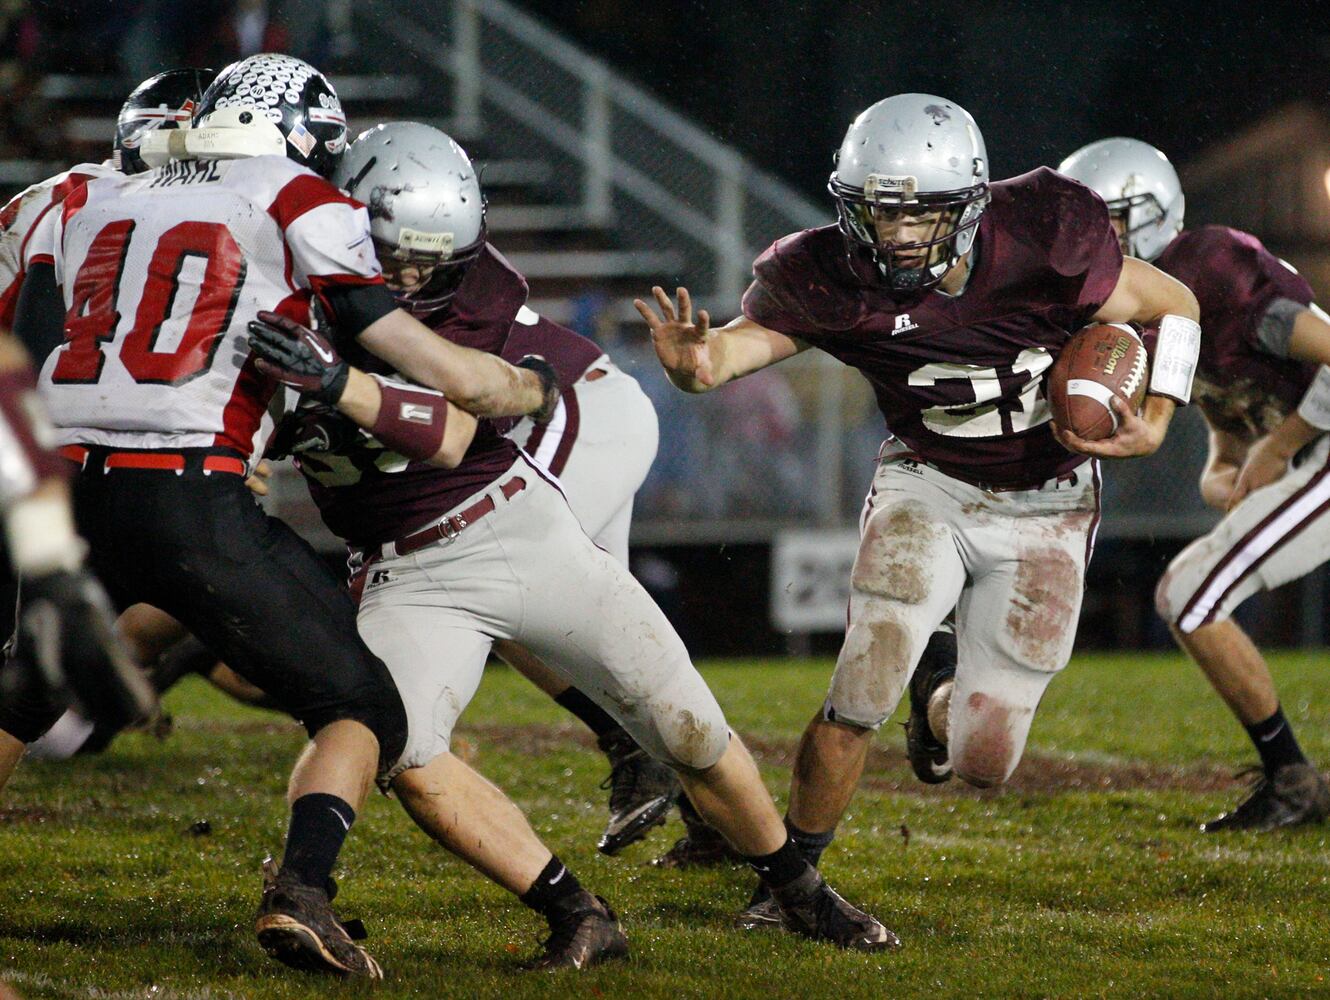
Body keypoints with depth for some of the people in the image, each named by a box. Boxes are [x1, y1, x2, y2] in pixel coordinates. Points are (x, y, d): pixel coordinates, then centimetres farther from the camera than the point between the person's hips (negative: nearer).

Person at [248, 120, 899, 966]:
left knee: (691, 732, 2)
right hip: (406, 572, 1)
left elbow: (447, 439, -27)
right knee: (403, 750, -27)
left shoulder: (478, 288, -14)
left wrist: (336, 383, -42)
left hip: (521, 526, -1)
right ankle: (577, 918, -16)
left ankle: (800, 892, 27)